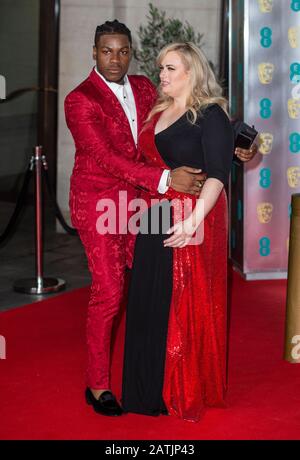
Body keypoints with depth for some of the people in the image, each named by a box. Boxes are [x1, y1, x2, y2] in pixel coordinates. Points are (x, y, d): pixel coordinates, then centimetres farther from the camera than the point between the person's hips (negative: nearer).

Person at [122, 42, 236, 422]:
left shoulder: (210, 115, -9)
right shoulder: (158, 113, 13)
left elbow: (217, 174, -19)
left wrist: (195, 217, -31)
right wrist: (144, 211, 5)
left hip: (192, 222, -7)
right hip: (154, 219, 7)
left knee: (186, 305, 1)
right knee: (150, 302, 9)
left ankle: (188, 393, 16)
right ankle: (154, 389, 23)